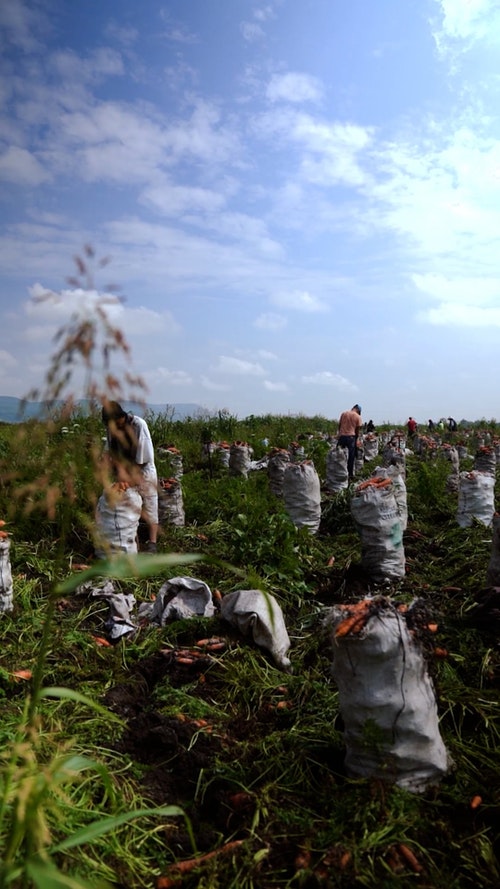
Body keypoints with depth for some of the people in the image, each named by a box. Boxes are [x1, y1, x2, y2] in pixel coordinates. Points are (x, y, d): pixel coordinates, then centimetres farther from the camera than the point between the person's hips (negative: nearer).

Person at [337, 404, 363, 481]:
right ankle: (350, 474, 9)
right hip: (351, 436, -2)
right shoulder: (358, 417, 0)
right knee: (351, 456, 5)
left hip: (341, 436, 2)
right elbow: (357, 429, 1)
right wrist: (356, 439, 13)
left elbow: (339, 425, 9)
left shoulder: (343, 413, 7)